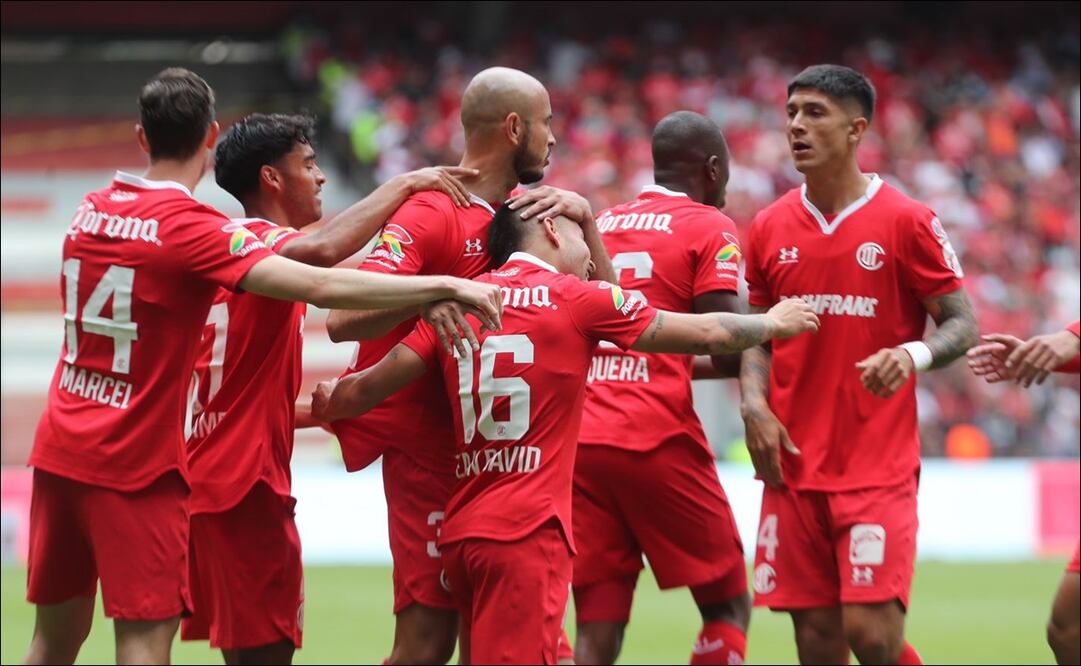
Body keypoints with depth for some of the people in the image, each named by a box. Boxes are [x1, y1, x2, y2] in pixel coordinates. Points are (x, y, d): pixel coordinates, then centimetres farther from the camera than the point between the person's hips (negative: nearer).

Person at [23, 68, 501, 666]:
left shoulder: (91, 210, 5)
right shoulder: (189, 227, -15)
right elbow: (320, 286, -23)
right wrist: (446, 286, -21)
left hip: (59, 452, 7)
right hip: (135, 464, -6)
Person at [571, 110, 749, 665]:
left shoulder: (596, 225, 18)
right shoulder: (709, 229, 0)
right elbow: (731, 354, -10)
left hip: (581, 439, 5)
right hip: (657, 440, -5)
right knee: (728, 607, 10)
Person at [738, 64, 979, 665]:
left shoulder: (906, 221, -4)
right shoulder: (770, 227, 9)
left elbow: (963, 325, -3)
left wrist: (913, 355, -23)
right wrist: (754, 401, -2)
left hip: (879, 466, -4)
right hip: (794, 463, 4)